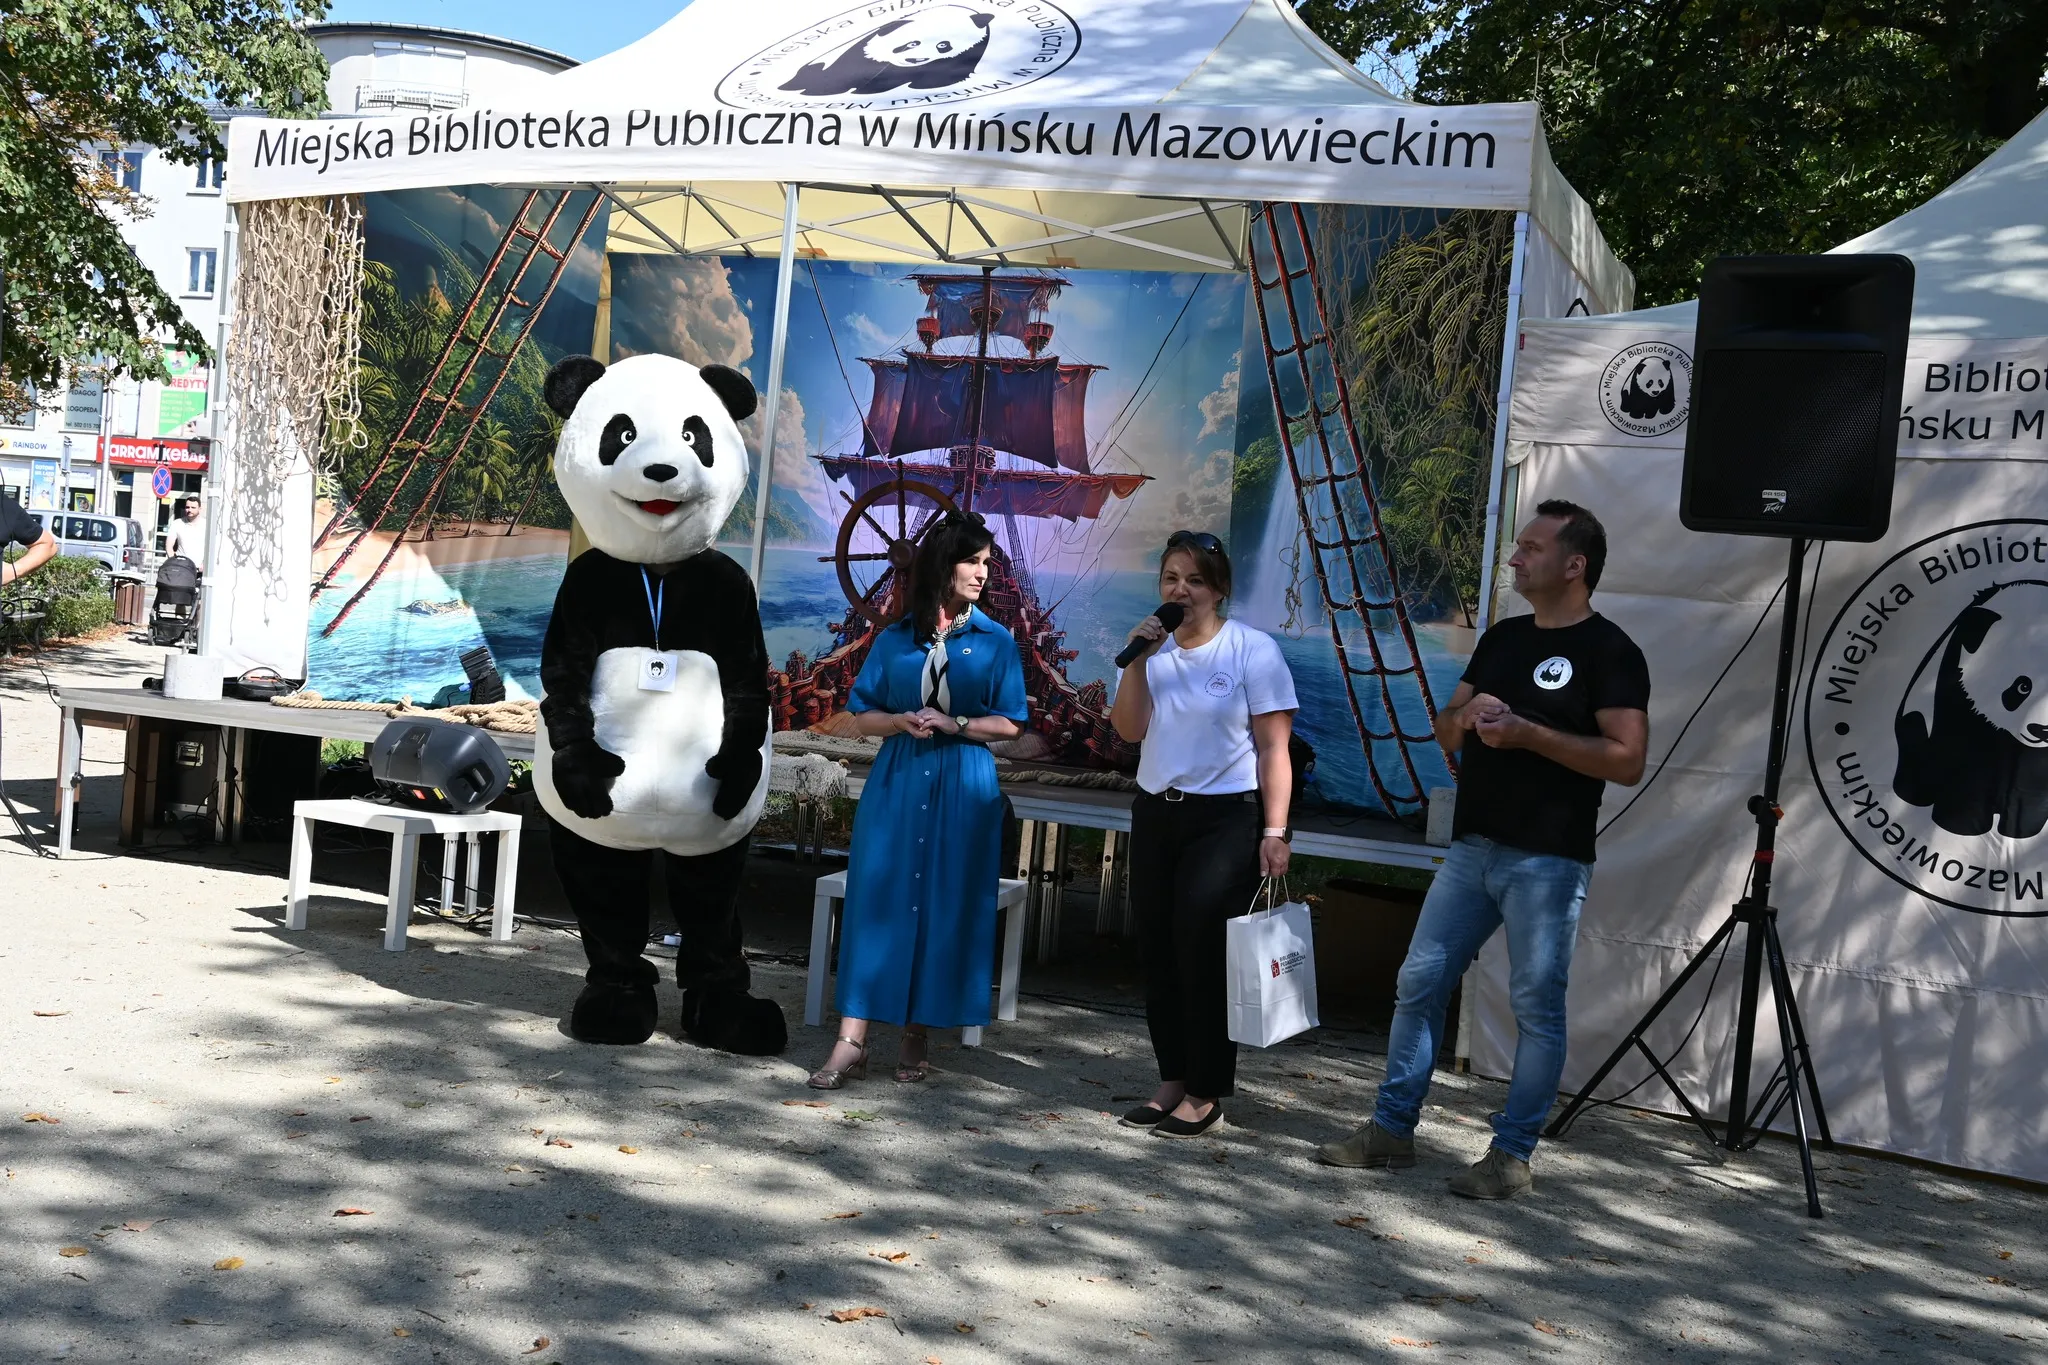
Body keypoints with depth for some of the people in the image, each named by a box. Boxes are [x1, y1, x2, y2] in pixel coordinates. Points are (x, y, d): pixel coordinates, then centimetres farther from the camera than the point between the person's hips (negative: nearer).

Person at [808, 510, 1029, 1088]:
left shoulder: (996, 641, 4)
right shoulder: (894, 640, 7)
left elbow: (1011, 723, 2)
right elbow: (861, 715, 9)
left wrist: (956, 725, -13)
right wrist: (903, 721, -11)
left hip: (964, 790, -1)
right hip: (896, 783, 1)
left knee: (946, 907, 1)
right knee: (877, 900, -3)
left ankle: (918, 1035, 14)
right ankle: (851, 1042, -2)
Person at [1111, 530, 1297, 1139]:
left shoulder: (1252, 650, -6)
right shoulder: (1156, 649, 7)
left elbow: (1274, 748, -8)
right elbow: (1130, 729, -1)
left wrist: (1274, 832, -13)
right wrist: (1137, 661, -12)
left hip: (1226, 819, -5)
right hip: (1155, 814, 5)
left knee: (1203, 952, -7)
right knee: (1158, 951, 7)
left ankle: (1205, 1094, 4)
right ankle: (1172, 1079, 20)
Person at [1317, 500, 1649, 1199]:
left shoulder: (1609, 651, -6)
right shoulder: (1502, 637, 15)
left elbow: (1626, 760, -15)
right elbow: (1444, 730, 19)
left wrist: (1528, 732, -19)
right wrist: (1465, 714, -4)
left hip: (1547, 860, -7)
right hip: (1472, 847, 7)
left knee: (1537, 1004, 0)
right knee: (1419, 983, 8)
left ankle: (1512, 1154, 11)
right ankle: (1391, 1127, 18)